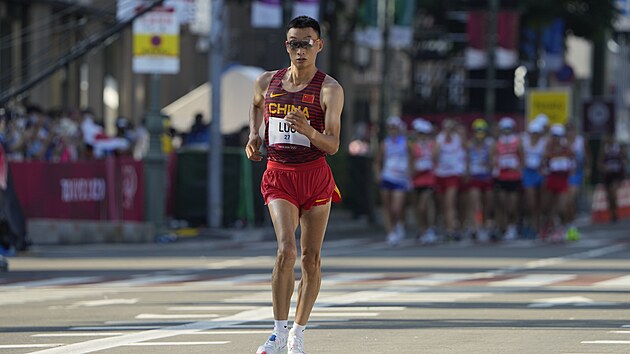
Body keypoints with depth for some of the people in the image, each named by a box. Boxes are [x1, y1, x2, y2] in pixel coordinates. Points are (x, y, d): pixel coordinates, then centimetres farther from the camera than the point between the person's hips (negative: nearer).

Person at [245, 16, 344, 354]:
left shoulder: (330, 89, -8)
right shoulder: (267, 82, 3)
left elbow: (332, 145, -15)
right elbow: (256, 105, 29)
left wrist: (307, 129, -34)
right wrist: (254, 135, 12)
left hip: (315, 177, 0)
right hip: (278, 176, 0)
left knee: (311, 259, 3)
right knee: (286, 250, -18)